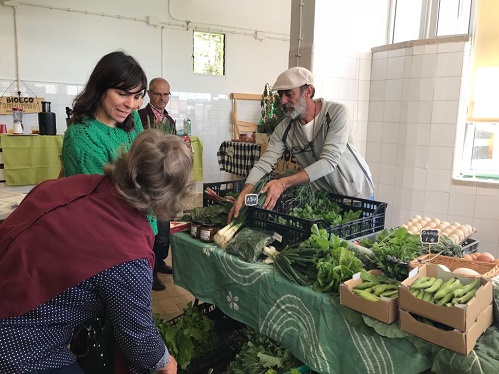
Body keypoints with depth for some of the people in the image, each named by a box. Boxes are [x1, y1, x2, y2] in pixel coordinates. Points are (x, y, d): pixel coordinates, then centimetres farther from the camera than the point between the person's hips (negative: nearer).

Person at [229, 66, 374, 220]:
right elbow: (264, 164, -15)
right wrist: (242, 196, -33)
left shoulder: (336, 112, -22)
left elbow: (329, 161, -30)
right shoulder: (284, 129, -11)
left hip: (357, 192, -2)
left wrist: (283, 183, -39)